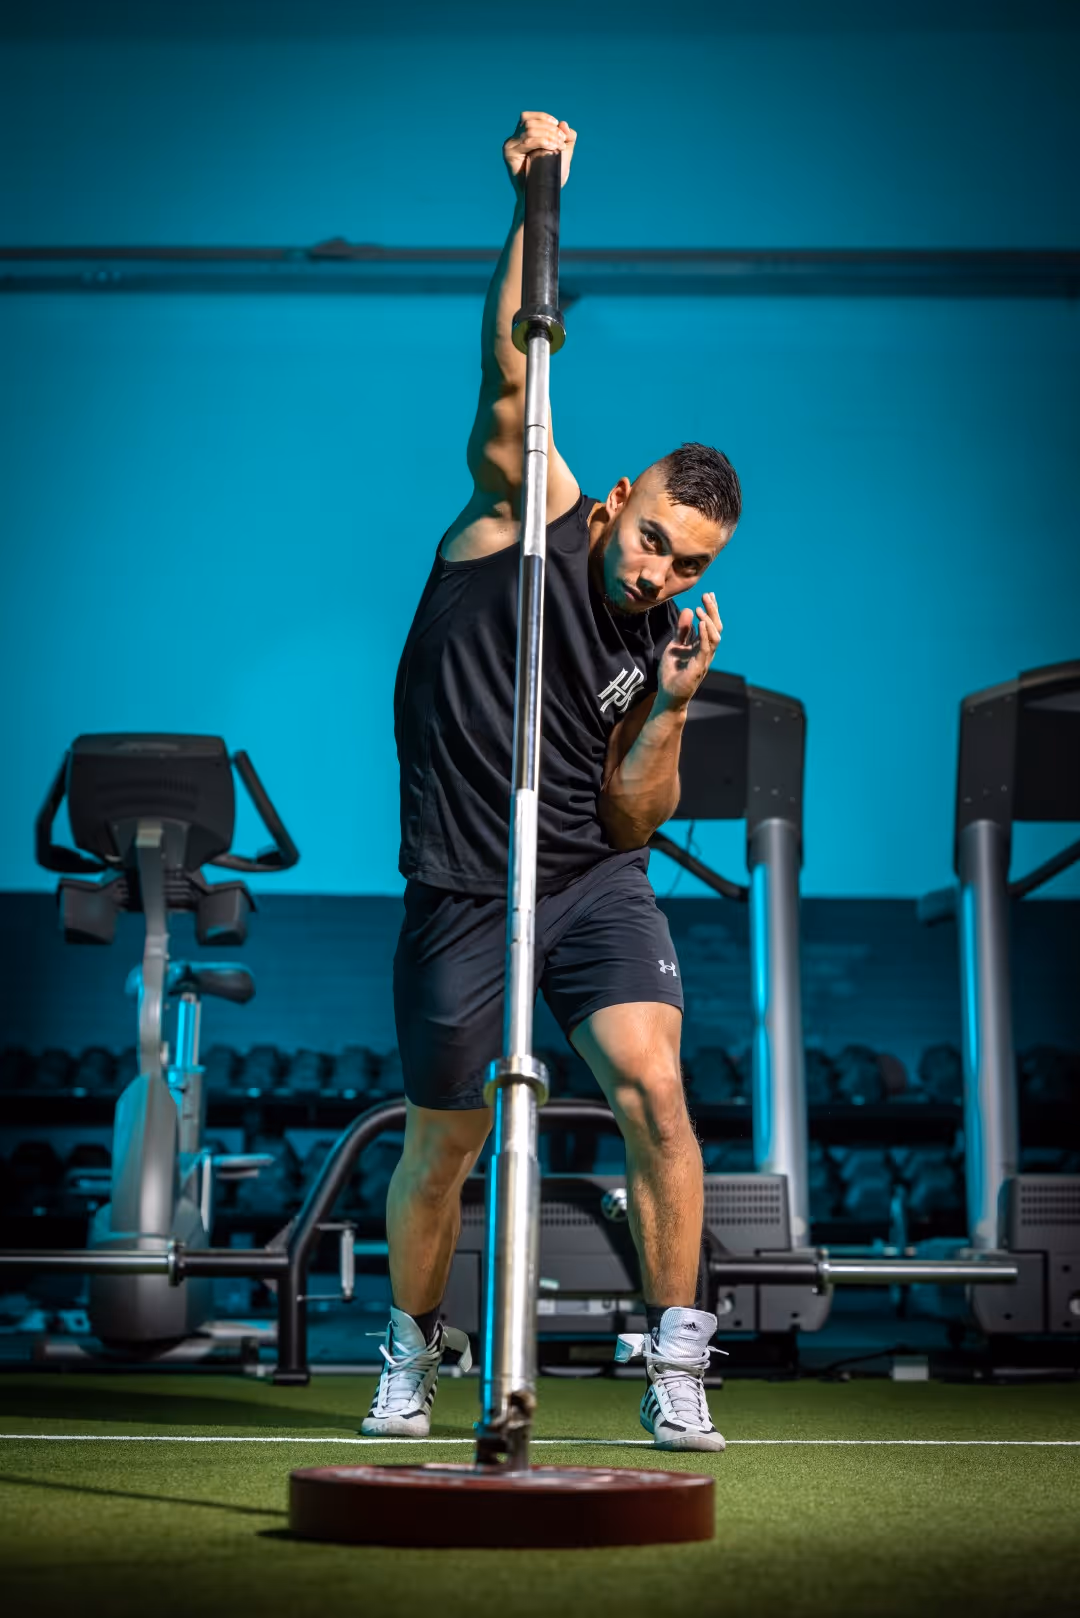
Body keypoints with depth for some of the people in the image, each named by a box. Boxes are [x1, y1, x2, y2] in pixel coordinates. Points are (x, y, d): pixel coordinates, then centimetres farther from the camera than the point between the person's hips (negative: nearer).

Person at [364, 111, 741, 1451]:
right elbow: (509, 378, -18)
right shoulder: (526, 510, -3)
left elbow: (632, 816, 0)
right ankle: (411, 1351, 35)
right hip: (460, 892, -2)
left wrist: (670, 707, -15)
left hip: (595, 884, 2)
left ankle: (675, 1367, -6)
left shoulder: (667, 640, 3)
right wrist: (534, 209, -26)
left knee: (654, 1091, -19)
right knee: (443, 1147, 8)